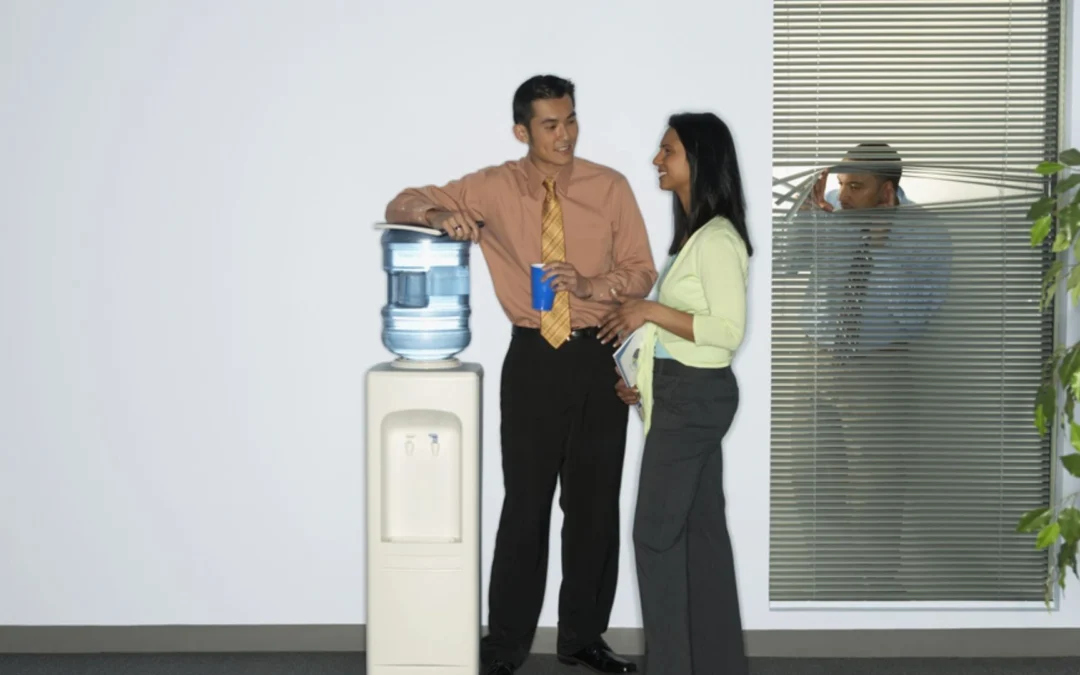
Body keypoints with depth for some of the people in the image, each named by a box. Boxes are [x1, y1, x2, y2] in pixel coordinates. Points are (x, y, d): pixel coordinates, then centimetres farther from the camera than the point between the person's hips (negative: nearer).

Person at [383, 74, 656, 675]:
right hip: (534, 360, -1)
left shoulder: (611, 188, 0)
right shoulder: (496, 188, -2)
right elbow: (401, 205, 0)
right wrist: (440, 215, -23)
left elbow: (642, 273, 1)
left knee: (595, 502, 9)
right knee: (526, 502, 2)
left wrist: (591, 284, -19)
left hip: (597, 359, 1)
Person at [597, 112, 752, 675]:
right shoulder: (694, 232, 12)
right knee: (701, 528, 13)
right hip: (686, 393, 10)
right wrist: (645, 377, 11)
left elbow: (728, 330, -22)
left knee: (656, 532, -3)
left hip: (693, 396, -10)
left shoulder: (717, 239, -18)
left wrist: (650, 311, -20)